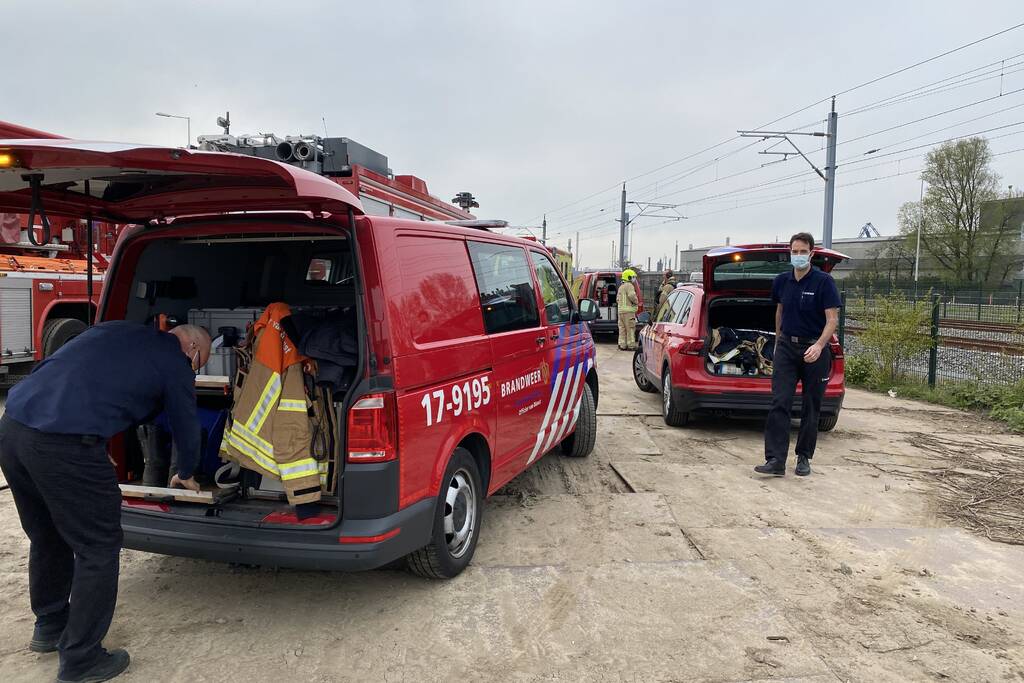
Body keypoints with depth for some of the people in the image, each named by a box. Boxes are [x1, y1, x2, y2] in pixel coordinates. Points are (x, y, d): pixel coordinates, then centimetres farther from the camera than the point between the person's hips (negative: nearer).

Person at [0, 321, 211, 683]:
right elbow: (186, 425, 15)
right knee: (98, 550, 9)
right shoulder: (175, 362, 4)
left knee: (47, 539, 26)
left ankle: (50, 627, 43)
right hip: (65, 445, -8)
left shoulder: (117, 329, 23)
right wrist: (185, 474, 35)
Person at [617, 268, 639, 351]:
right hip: (628, 310, -9)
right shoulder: (629, 285, -8)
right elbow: (632, 296, -21)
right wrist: (636, 302, -5)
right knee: (630, 329, -5)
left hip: (621, 310, 9)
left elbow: (617, 299, 25)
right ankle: (631, 345, -5)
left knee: (622, 329, 10)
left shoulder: (621, 287, 21)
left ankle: (622, 345, 10)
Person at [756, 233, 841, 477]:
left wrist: (819, 345, -28)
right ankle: (776, 460, -10)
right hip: (786, 347, 3)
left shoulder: (824, 281, -9)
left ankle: (804, 458, 20)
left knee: (811, 408, 7)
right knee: (779, 403, -8)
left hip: (814, 349, -3)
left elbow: (832, 320, -13)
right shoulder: (782, 281, 5)